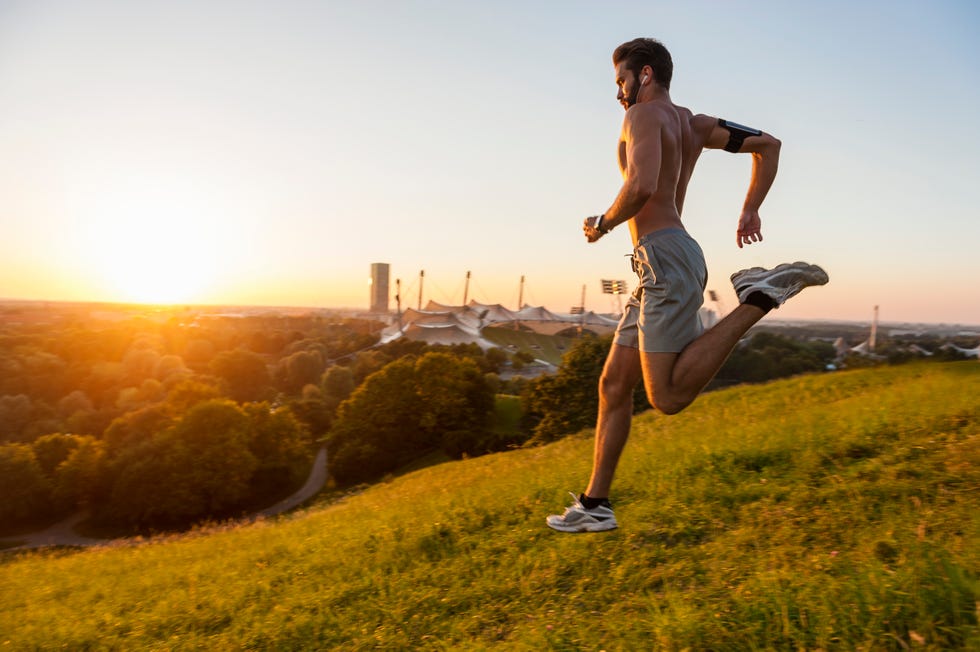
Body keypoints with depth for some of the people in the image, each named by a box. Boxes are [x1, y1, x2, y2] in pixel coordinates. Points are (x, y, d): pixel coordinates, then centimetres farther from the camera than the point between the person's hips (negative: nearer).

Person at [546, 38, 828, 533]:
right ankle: (594, 505, 13)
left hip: (666, 258, -10)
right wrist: (750, 211, 19)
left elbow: (642, 185, -22)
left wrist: (602, 224, -4)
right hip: (661, 266, 10)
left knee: (668, 397, -16)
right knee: (613, 386, 8)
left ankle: (761, 294, -12)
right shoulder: (694, 124, 22)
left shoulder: (644, 113, -4)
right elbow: (767, 144, 23)